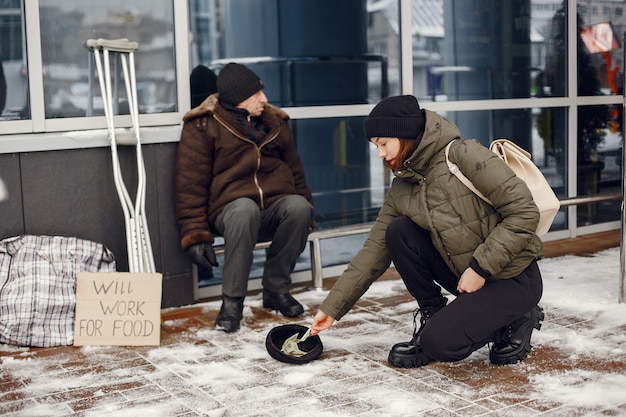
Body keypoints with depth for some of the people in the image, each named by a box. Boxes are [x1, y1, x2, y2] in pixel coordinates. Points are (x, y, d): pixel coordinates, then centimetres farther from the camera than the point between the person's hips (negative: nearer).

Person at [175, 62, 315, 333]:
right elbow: (190, 184, -1)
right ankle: (232, 301, -25)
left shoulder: (275, 122, 16)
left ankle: (276, 289, -12)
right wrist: (196, 235, -9)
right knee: (245, 209, -39)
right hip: (231, 208, -3)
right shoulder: (202, 126, 2)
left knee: (298, 205, -31)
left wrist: (305, 216, 15)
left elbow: (295, 171, 23)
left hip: (276, 208, 4)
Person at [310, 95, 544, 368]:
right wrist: (332, 308, 2)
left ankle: (516, 321, 5)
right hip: (468, 274, 6)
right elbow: (375, 250, 4)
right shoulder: (402, 189, 2)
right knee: (398, 232, -11)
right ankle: (432, 316, 3)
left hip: (514, 277, -6)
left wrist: (480, 267, -22)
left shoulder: (462, 155, -18)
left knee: (440, 344, -21)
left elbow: (525, 212, -21)